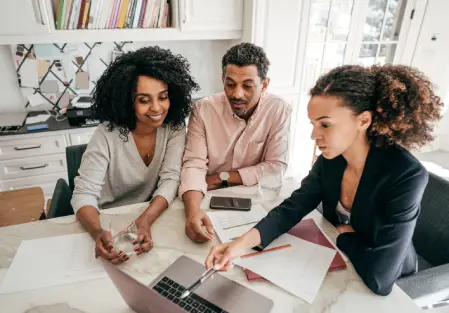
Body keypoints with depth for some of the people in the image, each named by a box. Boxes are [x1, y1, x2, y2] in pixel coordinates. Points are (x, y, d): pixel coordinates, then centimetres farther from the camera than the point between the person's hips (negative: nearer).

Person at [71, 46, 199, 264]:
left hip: (154, 216, 2)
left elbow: (170, 180, -15)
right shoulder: (107, 135, -17)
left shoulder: (174, 127, -10)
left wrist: (145, 220, -31)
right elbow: (84, 193, -19)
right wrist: (98, 233, -38)